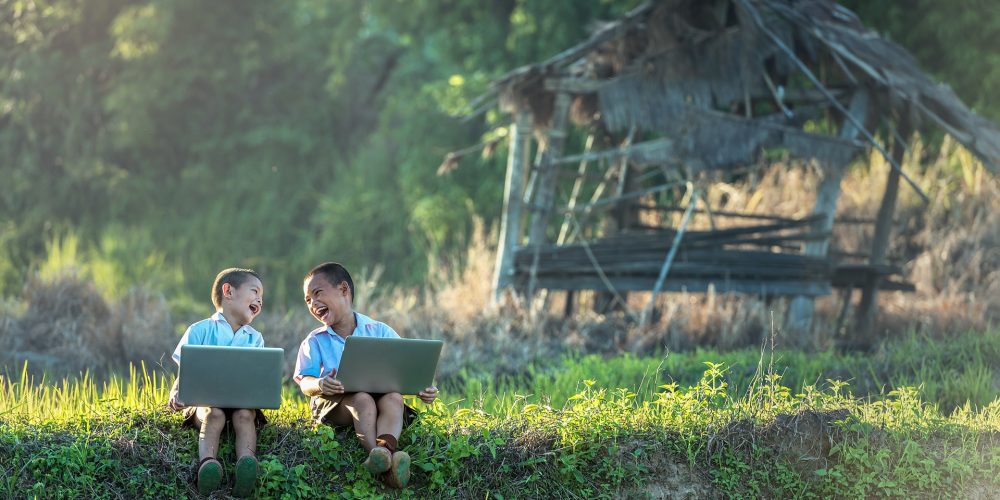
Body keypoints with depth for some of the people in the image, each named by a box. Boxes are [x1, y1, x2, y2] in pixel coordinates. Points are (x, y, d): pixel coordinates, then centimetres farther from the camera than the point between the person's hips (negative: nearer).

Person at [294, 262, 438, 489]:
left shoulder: (380, 332, 9)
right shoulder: (315, 341, 10)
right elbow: (305, 382, -2)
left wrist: (422, 388, -16)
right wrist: (320, 384, -27)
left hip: (379, 394, 1)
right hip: (335, 403, -1)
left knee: (394, 398, -32)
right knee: (362, 399, -34)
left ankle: (384, 447, -60)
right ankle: (383, 458, -57)